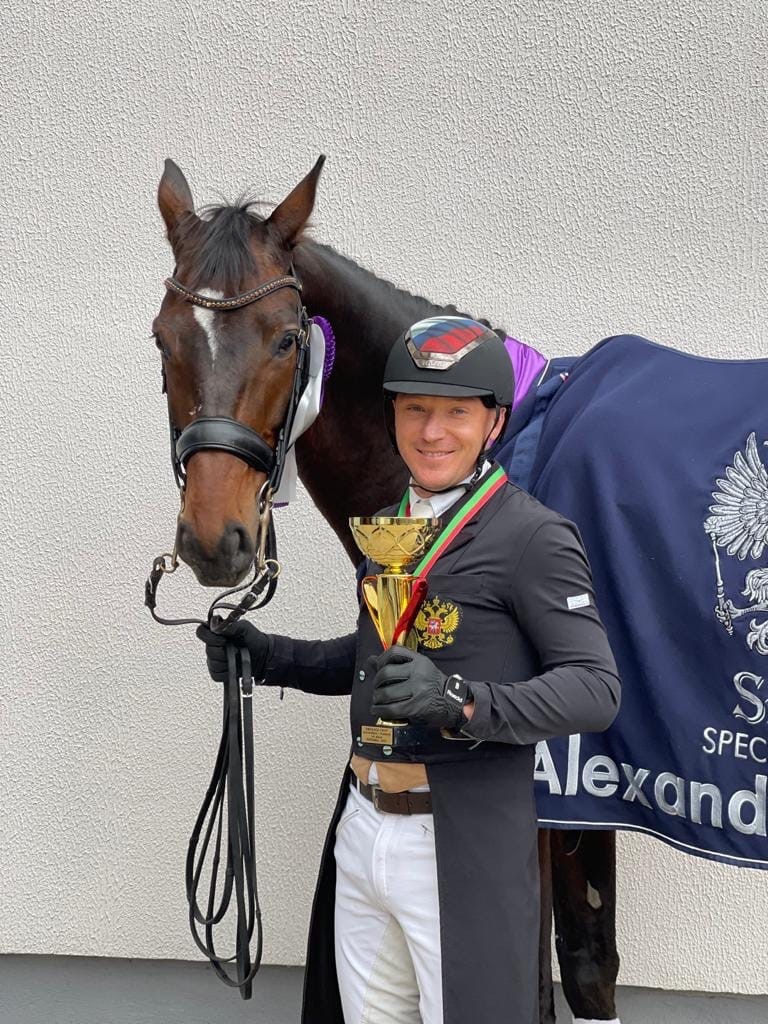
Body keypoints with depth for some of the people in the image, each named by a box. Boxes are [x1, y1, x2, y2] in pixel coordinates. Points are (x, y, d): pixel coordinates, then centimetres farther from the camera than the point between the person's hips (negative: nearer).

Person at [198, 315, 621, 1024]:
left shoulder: (534, 536, -12)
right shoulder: (388, 527, 12)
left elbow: (595, 688, -18)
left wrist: (462, 701, -32)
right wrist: (267, 655, 10)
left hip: (462, 848, -7)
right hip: (361, 831, 7)